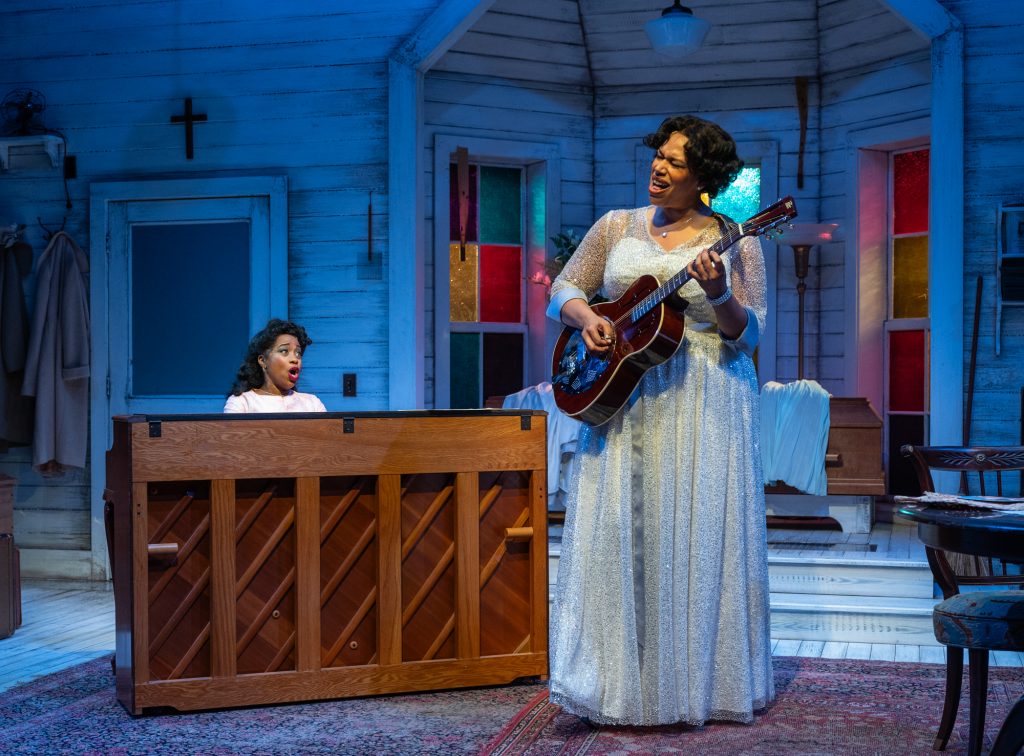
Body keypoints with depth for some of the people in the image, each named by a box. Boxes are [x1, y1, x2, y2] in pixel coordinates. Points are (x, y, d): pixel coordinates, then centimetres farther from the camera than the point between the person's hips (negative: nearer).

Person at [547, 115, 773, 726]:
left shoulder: (733, 239, 0)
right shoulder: (618, 226, 11)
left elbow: (748, 335, -6)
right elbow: (563, 287, 13)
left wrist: (719, 295, -25)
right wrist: (584, 316, -8)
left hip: (705, 403, -3)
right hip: (622, 399, 3)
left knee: (698, 536, -1)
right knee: (618, 533, 1)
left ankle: (702, 683, 13)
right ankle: (622, 683, 10)